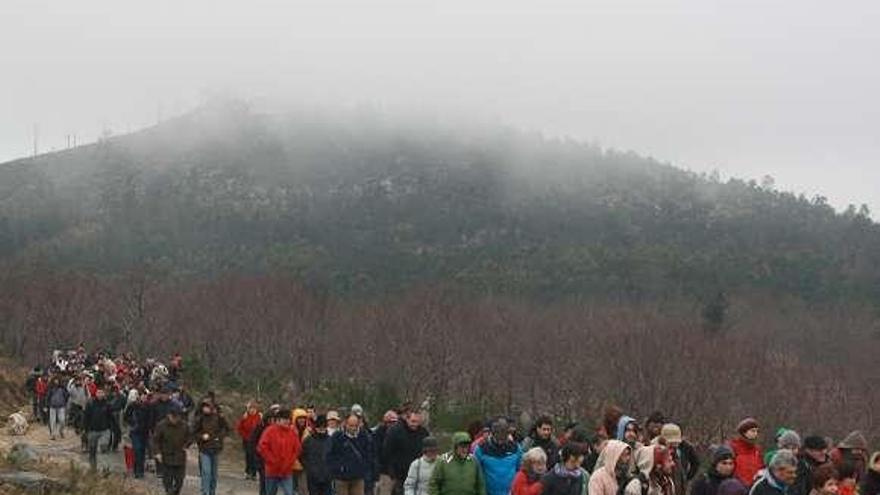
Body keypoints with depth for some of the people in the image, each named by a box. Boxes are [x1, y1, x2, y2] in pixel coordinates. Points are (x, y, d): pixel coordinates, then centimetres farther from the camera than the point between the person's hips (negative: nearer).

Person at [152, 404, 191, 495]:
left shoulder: (184, 425, 0)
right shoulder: (161, 425, -10)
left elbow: (189, 437, 15)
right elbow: (154, 440, -5)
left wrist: (185, 445, -3)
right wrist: (157, 453, -15)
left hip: (180, 457, 3)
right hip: (166, 458, -3)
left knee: (180, 479, 6)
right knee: (167, 480, 0)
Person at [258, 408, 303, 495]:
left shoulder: (293, 432, 3)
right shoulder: (270, 431, -9)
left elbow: (298, 449, 9)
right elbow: (262, 448, -14)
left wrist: (291, 462, -2)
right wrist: (273, 461, -13)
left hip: (287, 472, 2)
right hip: (272, 470, -2)